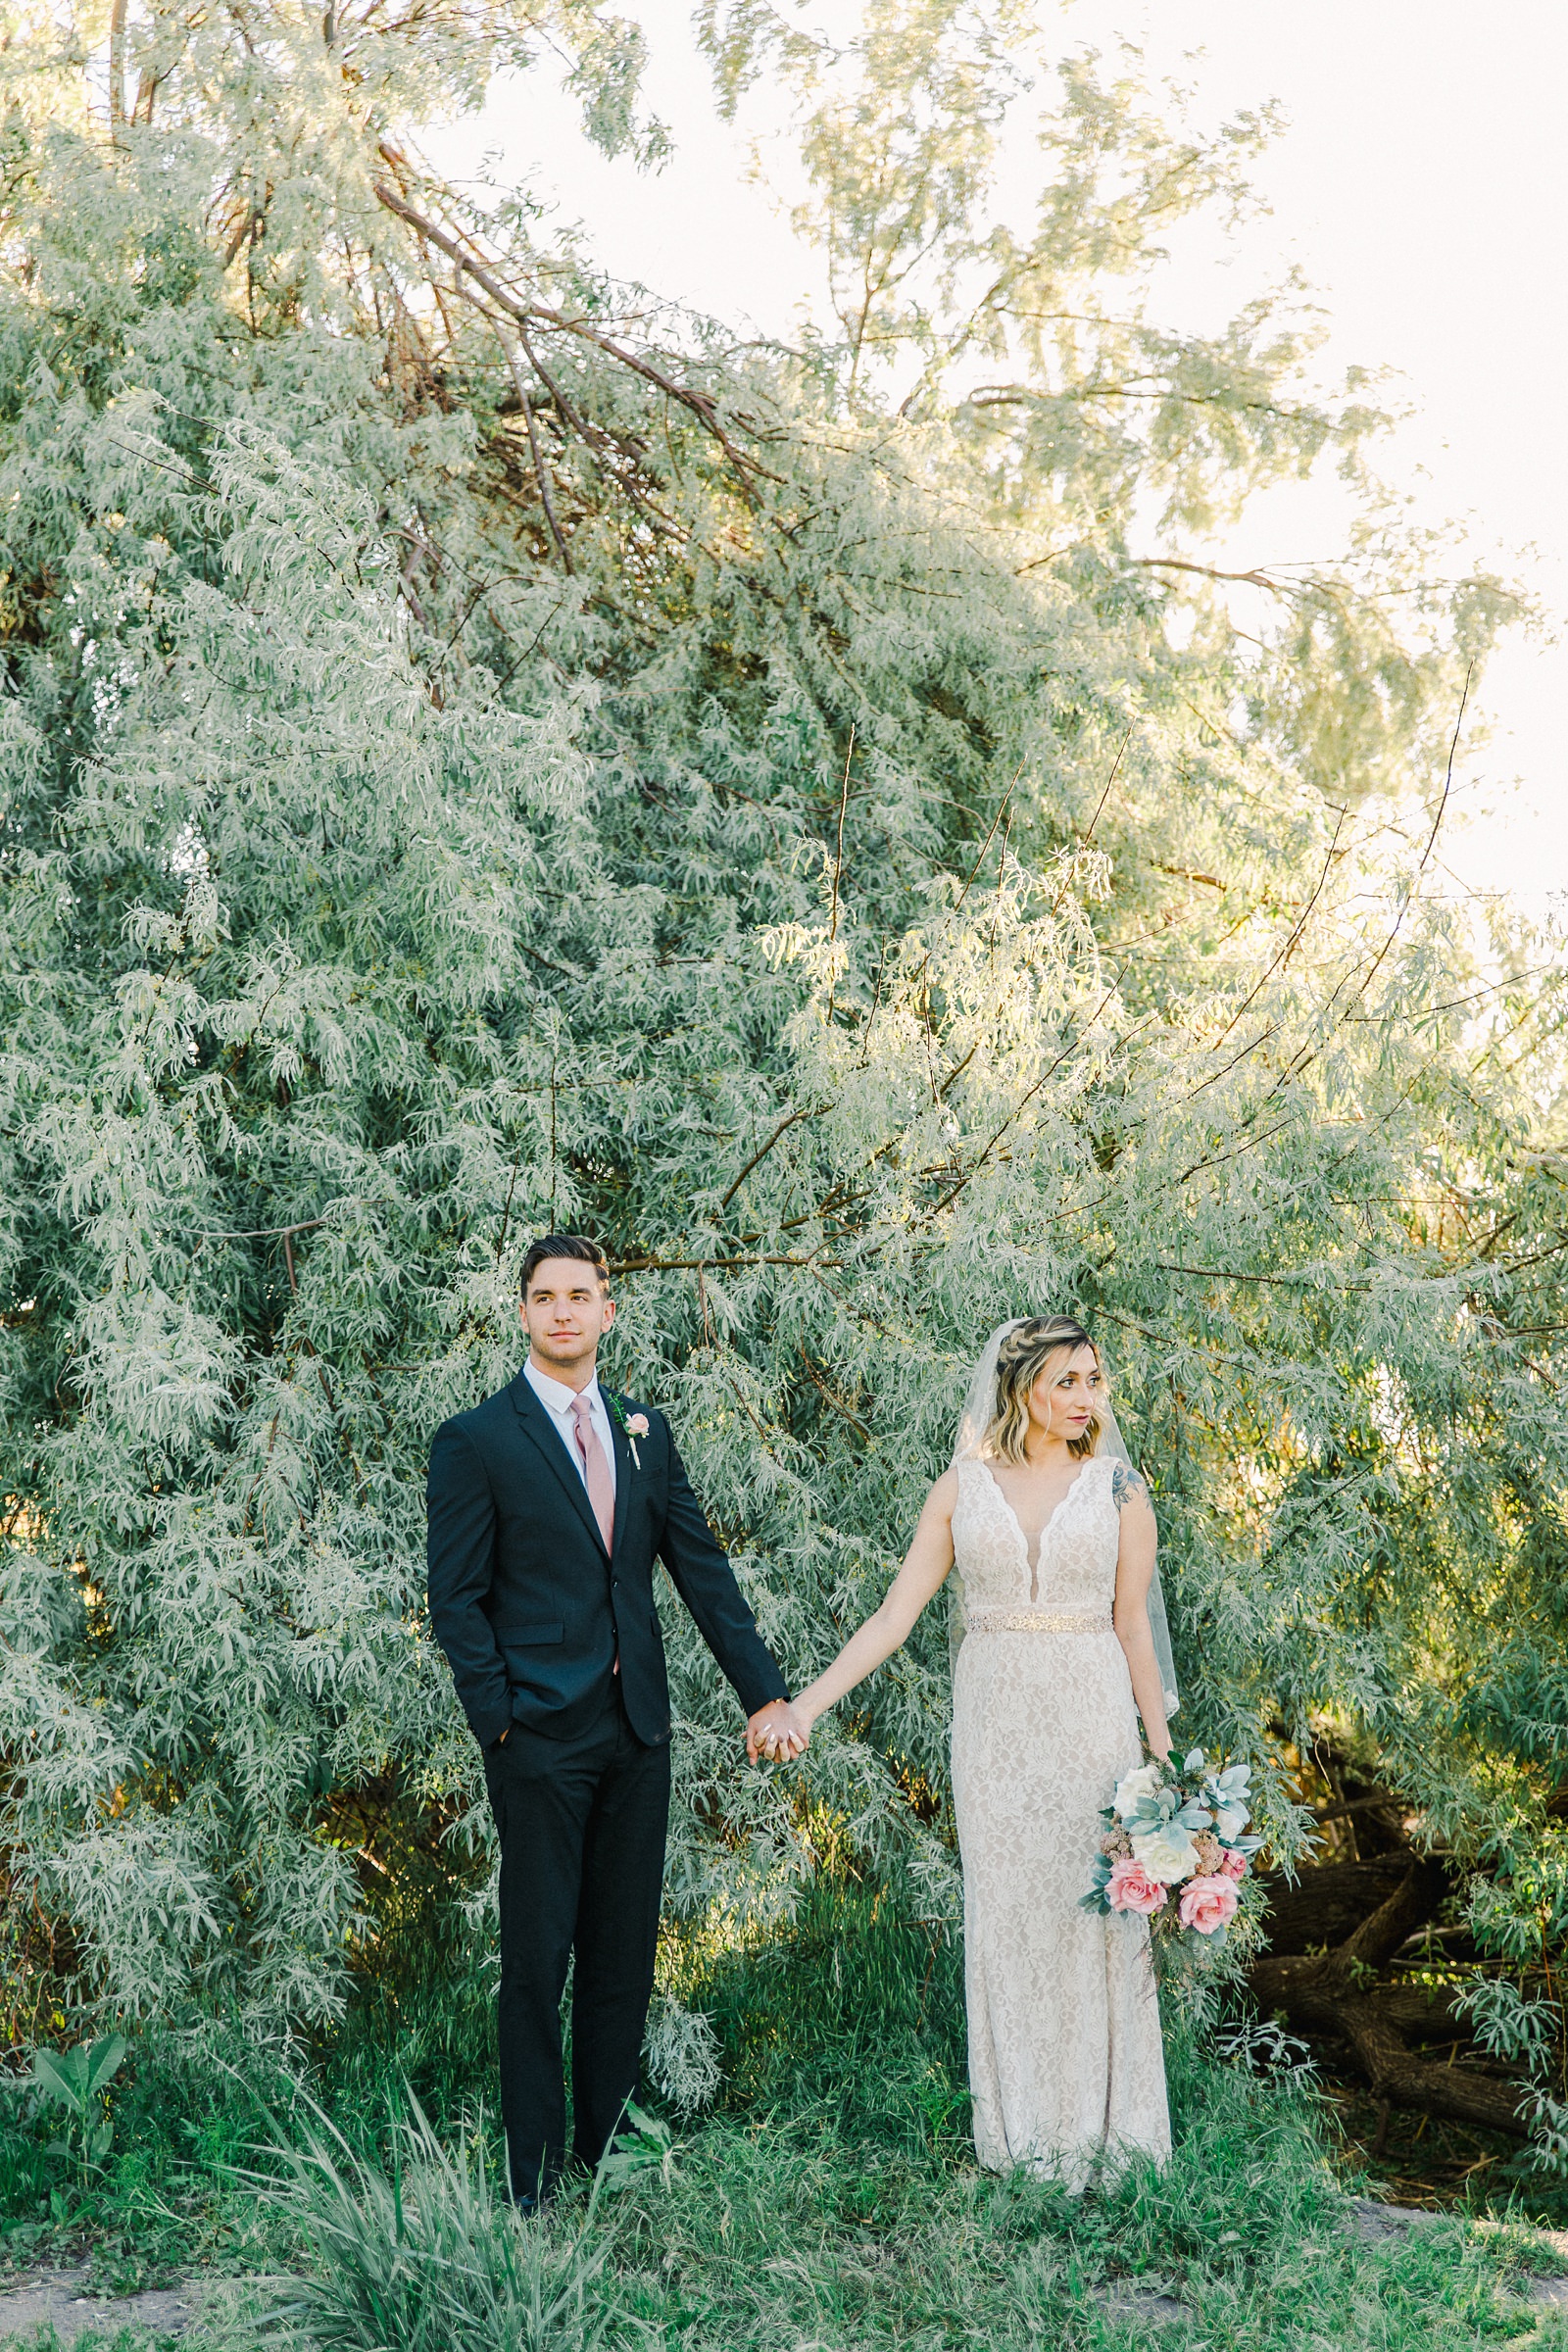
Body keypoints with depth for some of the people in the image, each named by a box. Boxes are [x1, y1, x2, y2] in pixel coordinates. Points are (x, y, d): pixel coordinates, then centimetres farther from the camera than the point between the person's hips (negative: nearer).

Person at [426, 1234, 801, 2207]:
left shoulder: (645, 1429, 10)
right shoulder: (476, 1440, -4)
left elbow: (702, 1566, 10)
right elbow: (457, 1598, -5)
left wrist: (765, 1691, 5)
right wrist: (500, 1720, -12)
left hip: (637, 1728, 5)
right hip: (542, 1735, -5)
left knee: (625, 1955, 11)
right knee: (537, 1961, 1)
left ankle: (607, 2154, 23)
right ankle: (536, 2185, 11)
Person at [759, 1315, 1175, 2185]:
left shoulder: (1116, 1486, 1)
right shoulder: (963, 1487, 2)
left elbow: (1134, 1626, 4)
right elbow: (896, 1613, -1)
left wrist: (1160, 1745, 1)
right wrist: (807, 1702, -9)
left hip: (1089, 1719, -1)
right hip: (994, 1721, 1)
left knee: (1094, 1908, 2)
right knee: (1005, 1911, 6)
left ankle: (1101, 2124, 15)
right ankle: (1020, 2129, 17)